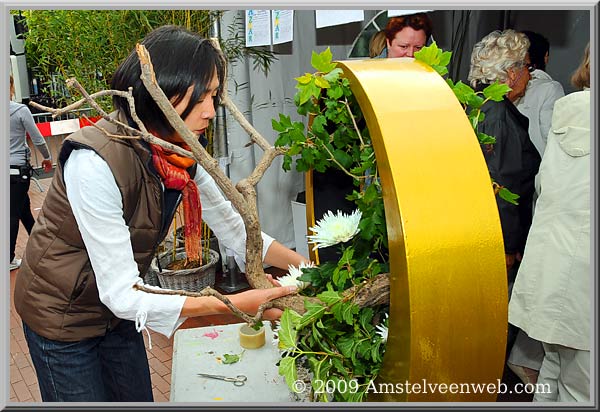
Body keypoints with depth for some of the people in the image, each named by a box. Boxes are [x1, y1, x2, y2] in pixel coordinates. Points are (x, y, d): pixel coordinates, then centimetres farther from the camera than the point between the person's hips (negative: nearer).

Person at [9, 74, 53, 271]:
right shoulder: (21, 110, -13)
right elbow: (37, 139, -10)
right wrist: (47, 158, 7)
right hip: (18, 167, -5)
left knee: (24, 206, 18)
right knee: (14, 212, 2)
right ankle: (9, 259, 8)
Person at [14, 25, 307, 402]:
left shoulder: (181, 156, -11)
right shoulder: (95, 161, -33)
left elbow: (234, 229, -3)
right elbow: (121, 294, -33)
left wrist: (309, 266, -14)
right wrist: (236, 304, -35)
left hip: (116, 311, 6)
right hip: (62, 314, -6)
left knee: (139, 399, 18)